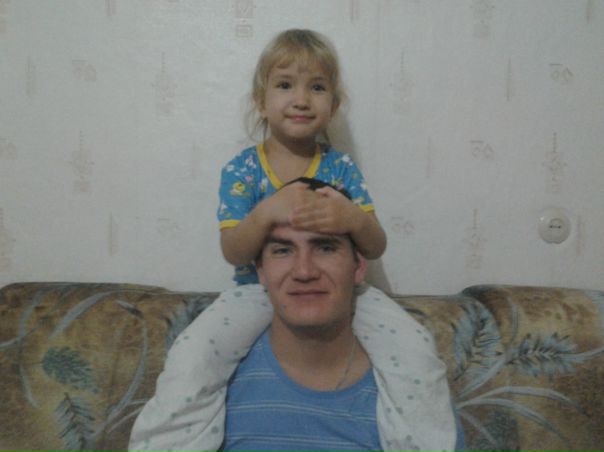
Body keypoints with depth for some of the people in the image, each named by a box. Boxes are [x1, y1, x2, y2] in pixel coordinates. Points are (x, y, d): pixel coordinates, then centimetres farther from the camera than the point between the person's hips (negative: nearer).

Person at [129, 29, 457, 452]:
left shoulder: (342, 167, -3)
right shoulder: (242, 170, -6)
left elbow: (376, 248, -6)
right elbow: (234, 252, -14)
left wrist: (354, 219, -31)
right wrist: (267, 212, -35)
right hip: (260, 289, -1)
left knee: (416, 348, -19)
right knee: (189, 357, -24)